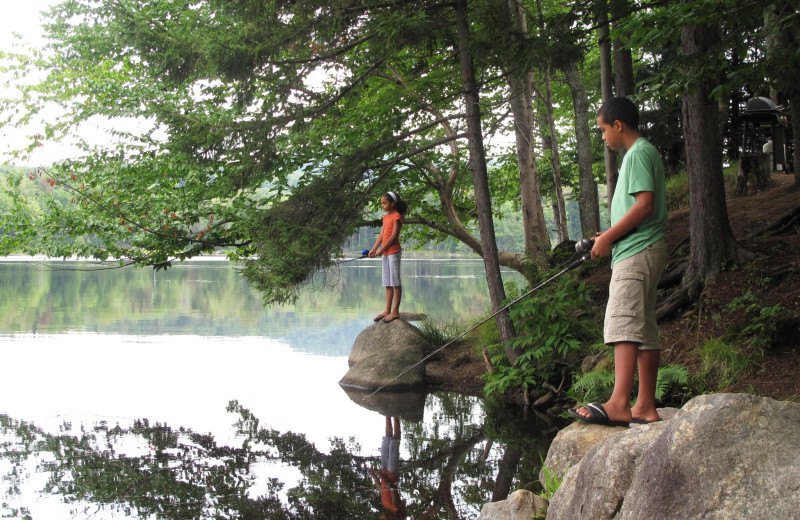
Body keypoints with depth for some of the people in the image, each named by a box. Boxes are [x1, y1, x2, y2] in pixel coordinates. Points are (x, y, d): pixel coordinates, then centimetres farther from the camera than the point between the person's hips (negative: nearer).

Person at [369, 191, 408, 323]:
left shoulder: (397, 216, -9)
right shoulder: (386, 217, 16)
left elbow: (393, 236, -15)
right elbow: (381, 235, 12)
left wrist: (381, 250, -17)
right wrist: (373, 249, 1)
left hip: (393, 251, -8)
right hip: (384, 253, 9)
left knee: (395, 282, -5)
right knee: (387, 283, 10)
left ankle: (395, 311, -3)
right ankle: (387, 310, 14)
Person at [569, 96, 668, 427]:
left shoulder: (639, 152, -8)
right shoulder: (641, 153, 23)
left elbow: (644, 204, -19)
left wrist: (608, 237, -13)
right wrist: (609, 238, 15)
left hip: (637, 251, -11)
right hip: (641, 251, 11)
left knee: (623, 321, -19)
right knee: (644, 328, 8)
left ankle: (618, 404, -27)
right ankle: (645, 407, 9)